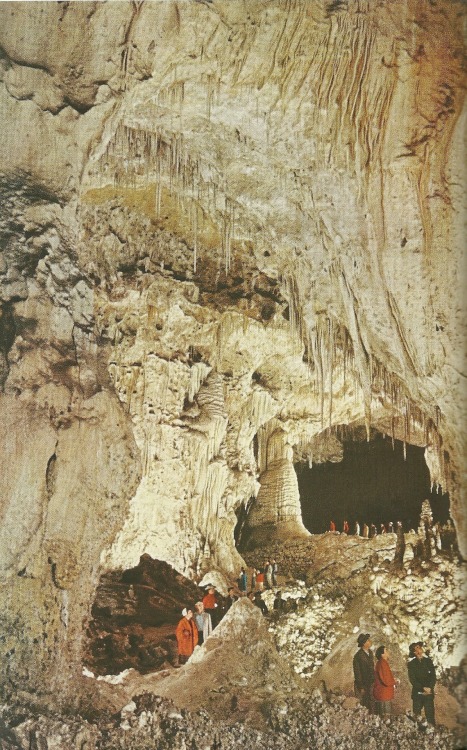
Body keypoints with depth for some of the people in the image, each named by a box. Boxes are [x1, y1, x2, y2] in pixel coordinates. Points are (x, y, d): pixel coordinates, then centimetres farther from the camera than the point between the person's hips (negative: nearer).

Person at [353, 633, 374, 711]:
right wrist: (361, 687, -15)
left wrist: (374, 680, 13)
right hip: (362, 684, -7)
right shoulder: (358, 656, -20)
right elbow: (357, 673, -17)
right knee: (363, 704, 4)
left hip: (370, 684, 7)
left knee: (371, 703, 14)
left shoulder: (370, 652, 4)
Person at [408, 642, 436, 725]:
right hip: (417, 693, -1)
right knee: (417, 715, 0)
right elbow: (412, 679, -2)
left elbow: (433, 676, 4)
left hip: (429, 693, 1)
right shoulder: (411, 663, 3)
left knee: (430, 715, -5)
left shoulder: (428, 661, 8)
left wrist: (430, 688, -10)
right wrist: (423, 688, -13)